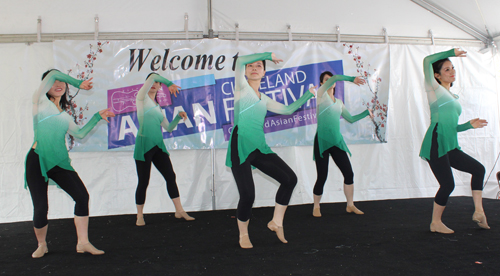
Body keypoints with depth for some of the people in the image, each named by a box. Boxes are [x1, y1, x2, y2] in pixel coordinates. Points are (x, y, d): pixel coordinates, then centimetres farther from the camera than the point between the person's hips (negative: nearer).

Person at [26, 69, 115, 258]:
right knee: (40, 208, -4)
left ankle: (83, 243, -1)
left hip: (59, 163, 5)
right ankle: (41, 245, 23)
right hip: (37, 161, -5)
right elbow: (53, 74, -5)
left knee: (82, 196, -10)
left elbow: (80, 133, 17)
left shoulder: (65, 116, 19)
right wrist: (78, 84, 4)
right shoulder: (40, 102, 4)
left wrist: (98, 116, 21)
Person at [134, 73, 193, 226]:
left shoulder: (157, 107, 20)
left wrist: (178, 117, 7)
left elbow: (168, 128, 21)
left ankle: (179, 211, 11)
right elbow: (152, 77, -10)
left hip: (158, 146, 6)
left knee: (170, 176, 3)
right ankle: (140, 215, 15)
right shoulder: (142, 97, 3)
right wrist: (170, 84, -1)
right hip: (144, 144, -6)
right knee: (143, 182, 0)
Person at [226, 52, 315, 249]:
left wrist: (308, 94, 30)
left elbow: (288, 110, 27)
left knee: (290, 178, -2)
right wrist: (268, 55, -5)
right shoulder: (242, 87, 4)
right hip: (240, 146, -6)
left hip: (259, 147, 7)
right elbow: (239, 61, -14)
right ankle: (243, 234, 17)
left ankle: (276, 222, 16)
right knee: (248, 195, -12)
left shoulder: (264, 99, 21)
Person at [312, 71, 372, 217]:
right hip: (322, 141, -6)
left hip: (337, 141, 6)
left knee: (349, 173, 3)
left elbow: (351, 119, 26)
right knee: (322, 177, -4)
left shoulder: (339, 103, 19)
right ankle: (316, 206, 17)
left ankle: (350, 205, 20)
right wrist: (352, 79, -4)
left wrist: (366, 112, 24)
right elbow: (335, 78, -11)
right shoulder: (321, 94, 2)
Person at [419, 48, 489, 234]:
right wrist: (451, 52, 0)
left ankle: (478, 212, 16)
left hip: (450, 146, 8)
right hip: (436, 144, -8)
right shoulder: (435, 89, 4)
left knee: (478, 169, 10)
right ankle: (436, 223, 7)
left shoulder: (453, 97, 24)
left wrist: (469, 125, 10)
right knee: (448, 185, -8)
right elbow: (427, 61, -9)